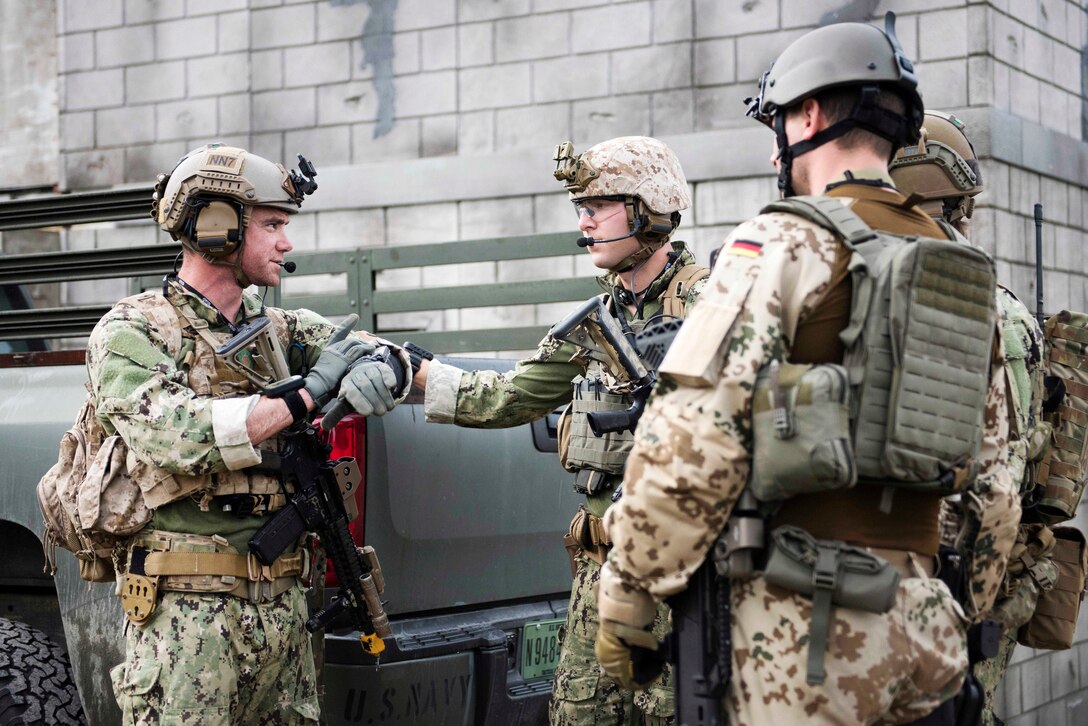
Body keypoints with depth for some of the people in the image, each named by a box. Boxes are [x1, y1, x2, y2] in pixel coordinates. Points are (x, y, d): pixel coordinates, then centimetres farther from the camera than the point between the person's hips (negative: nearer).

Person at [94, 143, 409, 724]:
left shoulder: (276, 328, 14)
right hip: (189, 610, -6)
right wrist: (304, 396, -16)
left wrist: (378, 367, -9)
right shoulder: (133, 331, -5)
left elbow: (372, 350, 17)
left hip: (283, 604, 6)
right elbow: (174, 436, -22)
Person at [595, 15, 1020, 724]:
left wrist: (625, 594, -7)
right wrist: (959, 621, 25)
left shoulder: (784, 242, -7)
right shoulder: (962, 273, 14)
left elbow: (690, 443, -16)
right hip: (922, 623, 7)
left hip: (805, 614, -6)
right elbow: (992, 478, 17)